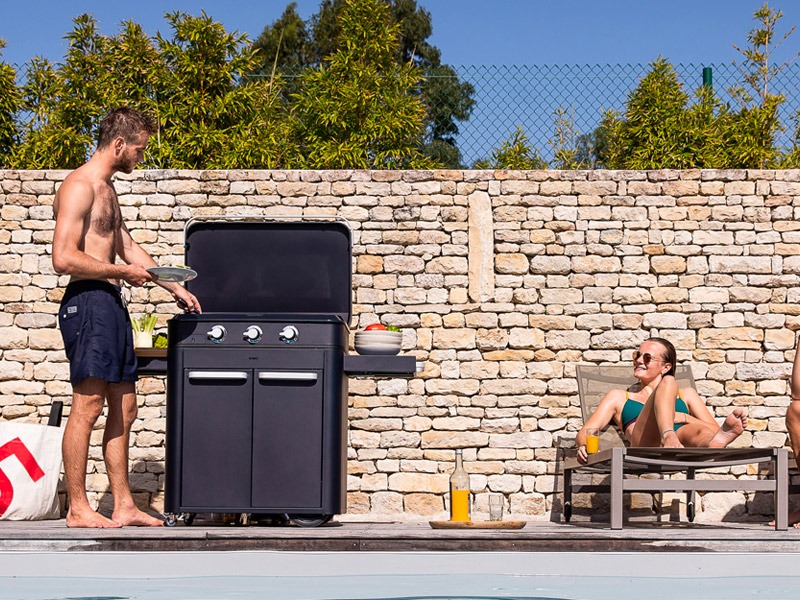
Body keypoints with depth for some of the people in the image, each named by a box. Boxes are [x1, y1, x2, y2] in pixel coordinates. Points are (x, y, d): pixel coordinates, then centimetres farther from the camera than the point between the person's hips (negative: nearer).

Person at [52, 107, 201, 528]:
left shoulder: (106, 188, 19)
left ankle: (124, 507, 15)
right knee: (87, 407, -7)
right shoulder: (80, 186, -12)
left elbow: (128, 247, 29)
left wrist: (174, 287, 27)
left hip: (111, 304, 10)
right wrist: (121, 272, -11)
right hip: (87, 302, -10)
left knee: (124, 409, 10)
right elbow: (64, 258, -20)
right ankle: (78, 509, -1)